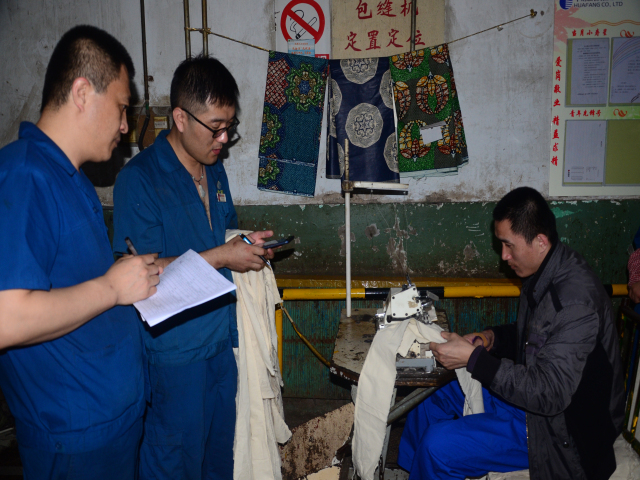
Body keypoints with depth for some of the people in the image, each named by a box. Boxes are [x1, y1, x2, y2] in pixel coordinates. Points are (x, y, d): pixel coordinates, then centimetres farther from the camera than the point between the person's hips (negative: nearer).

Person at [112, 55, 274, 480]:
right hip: (175, 346, -7)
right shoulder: (139, 178, -17)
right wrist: (220, 256, -22)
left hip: (222, 334, 7)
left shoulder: (215, 169, 8)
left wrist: (249, 244, -1)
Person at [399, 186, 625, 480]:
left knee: (438, 446, -18)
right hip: (530, 391, 10)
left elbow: (549, 394, -32)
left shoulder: (575, 299, -31)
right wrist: (492, 338, -2)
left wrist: (473, 358, -30)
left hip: (559, 427, -9)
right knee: (429, 404, 12)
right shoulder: (545, 273, -1)